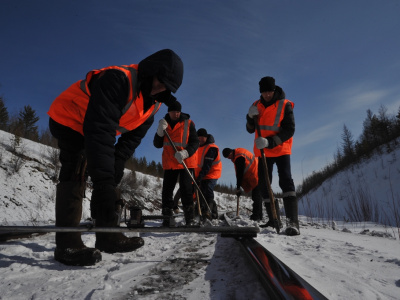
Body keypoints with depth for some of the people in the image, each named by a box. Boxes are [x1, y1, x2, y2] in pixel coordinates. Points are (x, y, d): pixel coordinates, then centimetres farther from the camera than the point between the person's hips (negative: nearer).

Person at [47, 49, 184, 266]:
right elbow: (99, 130, -44)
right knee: (76, 171, -22)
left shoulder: (153, 102, -8)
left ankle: (108, 235, 6)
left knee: (110, 176, 1)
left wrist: (115, 168, -18)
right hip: (69, 120, -8)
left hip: (97, 127, 8)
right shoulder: (118, 79, -36)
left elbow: (133, 137, -5)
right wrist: (103, 181, -48)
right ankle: (66, 242, -18)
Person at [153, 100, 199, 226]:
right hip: (169, 163, 4)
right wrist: (160, 132, -15)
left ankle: (190, 219, -3)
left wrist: (185, 153, -25)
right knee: (167, 190, 3)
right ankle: (166, 218, 12)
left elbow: (195, 143, -6)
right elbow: (157, 145, 4)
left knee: (186, 190, -9)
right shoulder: (164, 123, 9)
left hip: (186, 162, -3)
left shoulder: (188, 123, -1)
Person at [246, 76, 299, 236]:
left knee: (286, 180, -21)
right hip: (263, 152, 5)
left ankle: (292, 222, -24)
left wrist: (270, 142, -26)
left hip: (281, 150, -5)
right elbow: (250, 129, 8)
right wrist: (251, 117, -13)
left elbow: (289, 130, -13)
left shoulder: (285, 105, -7)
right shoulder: (257, 105, 6)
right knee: (264, 185, 6)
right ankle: (273, 219, 18)